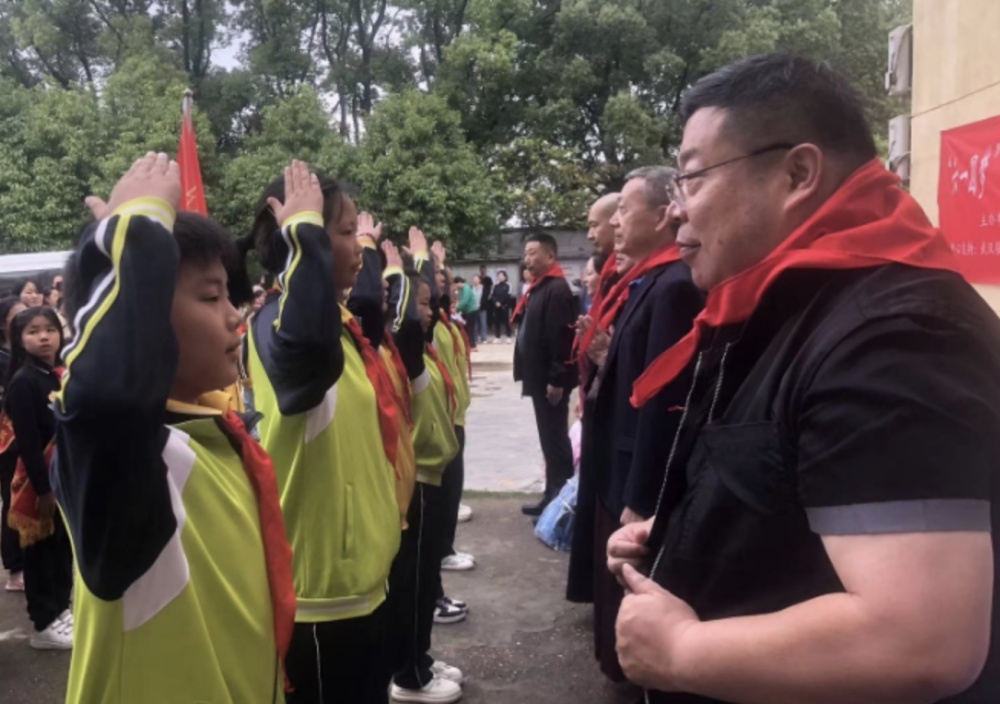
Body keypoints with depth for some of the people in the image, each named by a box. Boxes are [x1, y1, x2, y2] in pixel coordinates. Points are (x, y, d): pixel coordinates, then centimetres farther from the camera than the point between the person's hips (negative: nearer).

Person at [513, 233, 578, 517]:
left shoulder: (557, 289, -16)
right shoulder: (539, 288, 15)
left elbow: (561, 336, -23)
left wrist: (557, 379, -24)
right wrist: (530, 374, 16)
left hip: (551, 379, -10)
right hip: (540, 377, 10)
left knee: (555, 438, -2)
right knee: (549, 438, 15)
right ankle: (552, 495, 23)